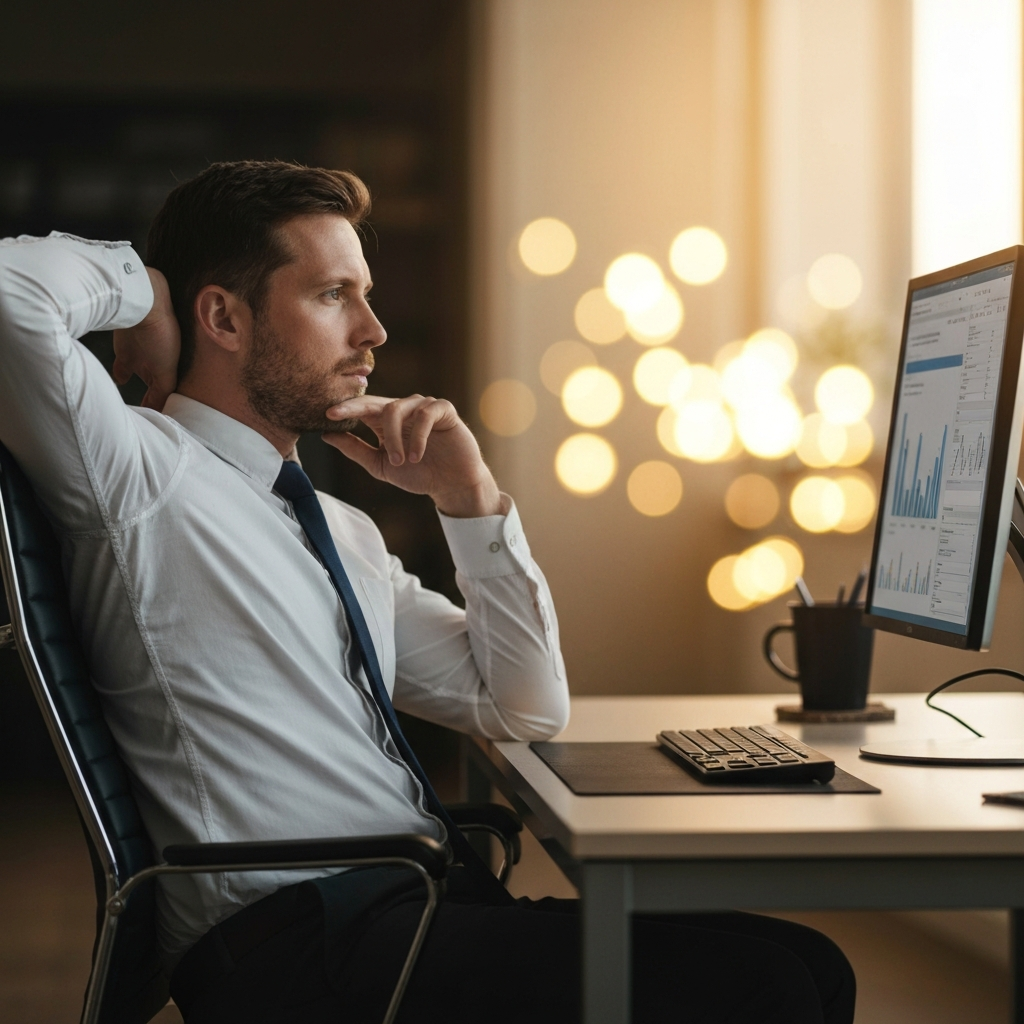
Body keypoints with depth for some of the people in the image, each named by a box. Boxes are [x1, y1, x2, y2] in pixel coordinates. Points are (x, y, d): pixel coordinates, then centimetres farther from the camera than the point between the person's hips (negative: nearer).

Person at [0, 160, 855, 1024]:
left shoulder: (341, 529, 22)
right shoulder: (141, 473, -1)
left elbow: (525, 711, 22)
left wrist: (469, 498, 12)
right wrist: (144, 285, 2)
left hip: (431, 909, 8)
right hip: (301, 950, -8)